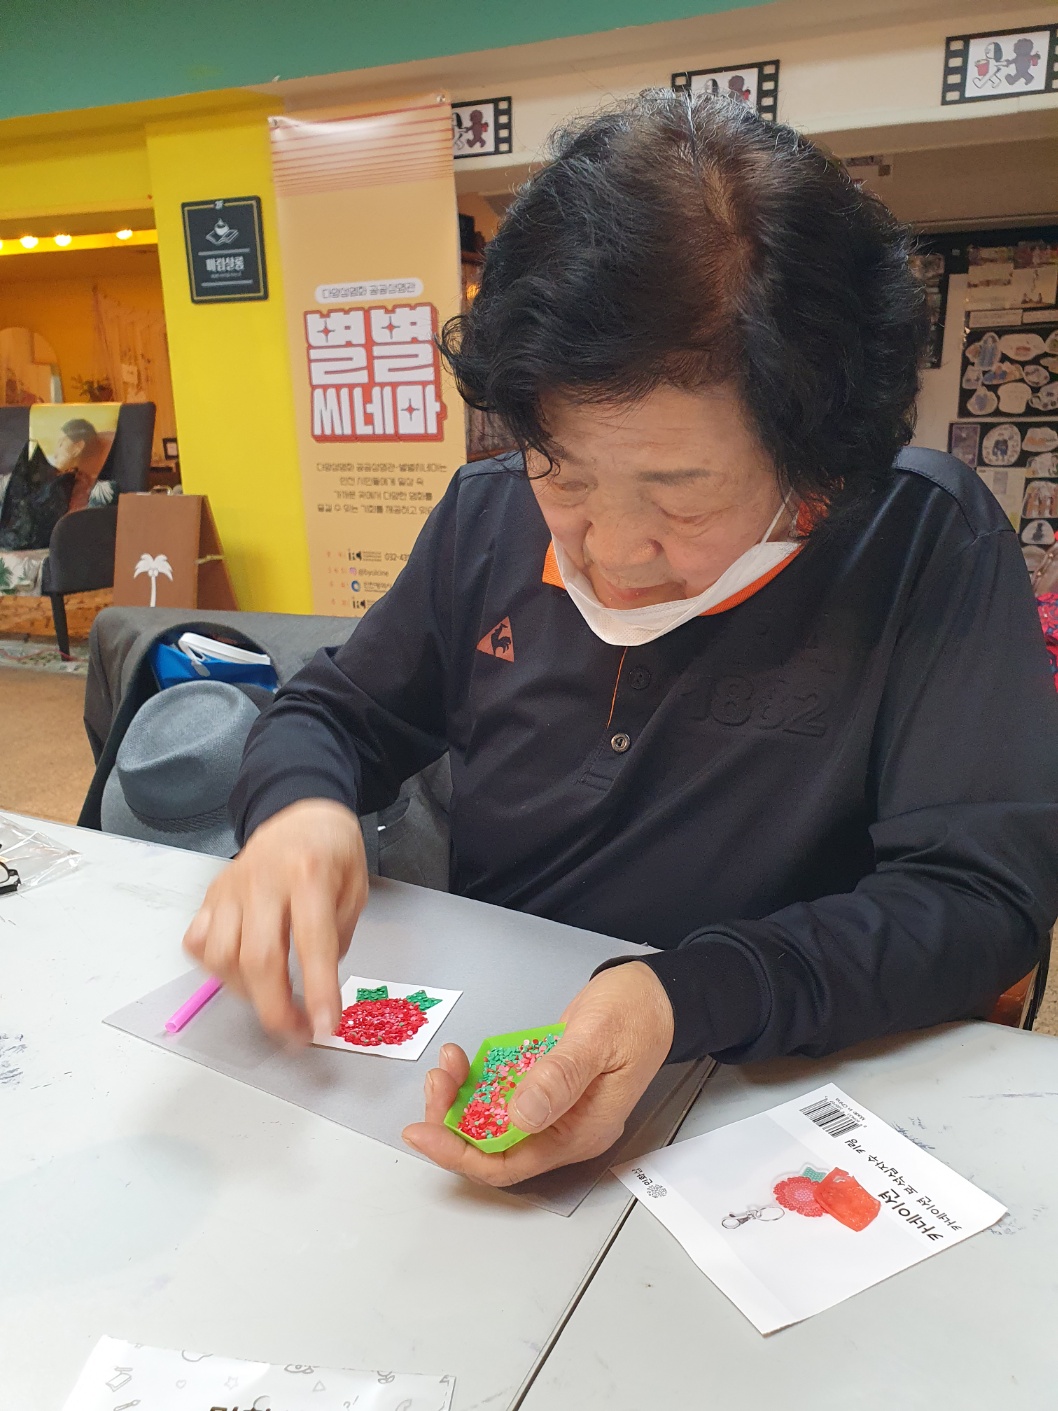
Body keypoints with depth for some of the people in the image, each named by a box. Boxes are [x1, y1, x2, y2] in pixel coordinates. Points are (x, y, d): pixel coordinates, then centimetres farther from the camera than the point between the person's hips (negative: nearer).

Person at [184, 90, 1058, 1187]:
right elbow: (331, 712, 8)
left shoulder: (930, 547, -13)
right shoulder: (489, 520, -2)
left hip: (760, 1112, -3)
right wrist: (298, 806, -14)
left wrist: (689, 997, -30)